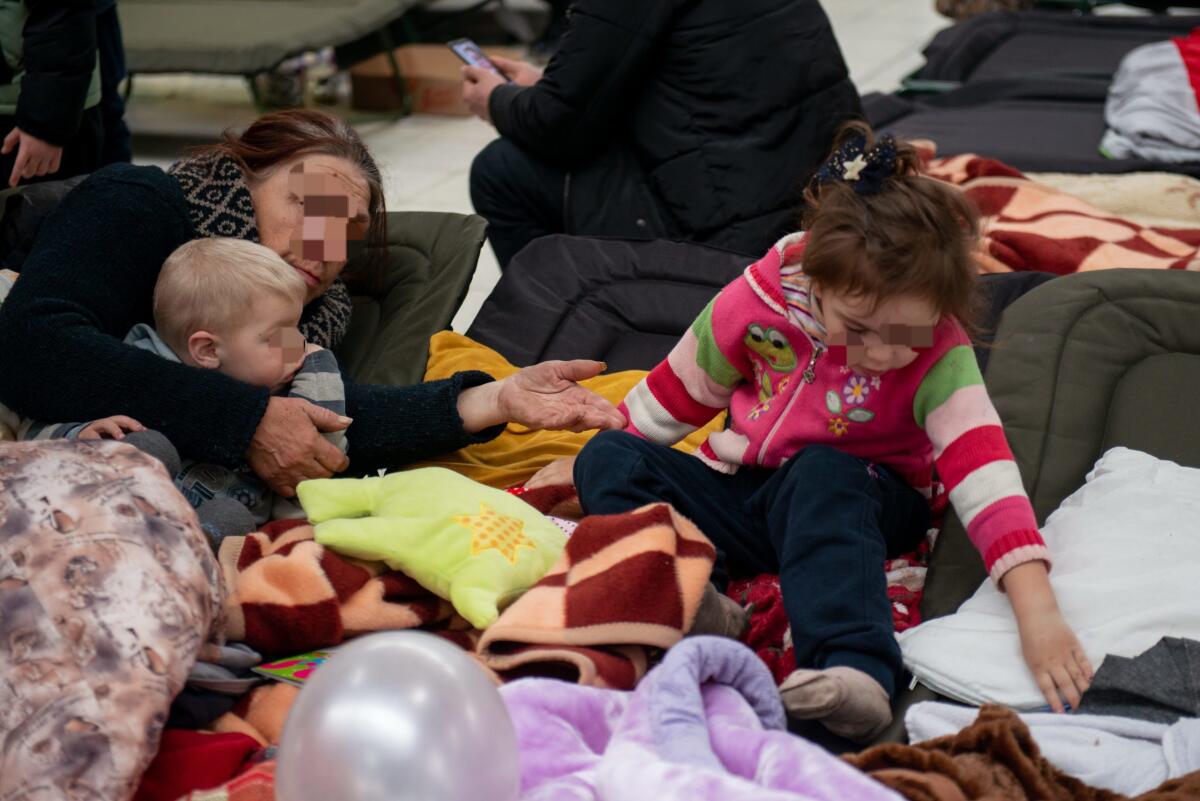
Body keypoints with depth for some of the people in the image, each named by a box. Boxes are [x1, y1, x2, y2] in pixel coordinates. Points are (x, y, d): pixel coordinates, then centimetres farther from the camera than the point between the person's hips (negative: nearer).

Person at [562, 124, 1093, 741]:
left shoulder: (940, 358, -21)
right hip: (739, 491, 3)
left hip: (849, 503, -3)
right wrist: (592, 460, 11)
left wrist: (1036, 609, -44)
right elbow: (679, 391, 1)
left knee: (823, 475, -37)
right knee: (607, 459, -18)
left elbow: (984, 470, -33)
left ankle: (855, 670, -52)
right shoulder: (759, 298, -16)